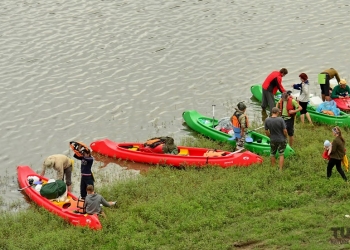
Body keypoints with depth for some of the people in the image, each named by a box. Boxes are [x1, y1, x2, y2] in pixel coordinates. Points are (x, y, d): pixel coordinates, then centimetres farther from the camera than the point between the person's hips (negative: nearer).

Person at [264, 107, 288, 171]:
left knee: (272, 154, 21)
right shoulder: (280, 119, -22)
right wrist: (285, 137, 2)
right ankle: (280, 169, 11)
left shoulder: (267, 120, -12)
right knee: (281, 154, 10)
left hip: (273, 140, 3)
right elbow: (284, 131, -17)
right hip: (281, 140, -3)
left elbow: (266, 131, -4)